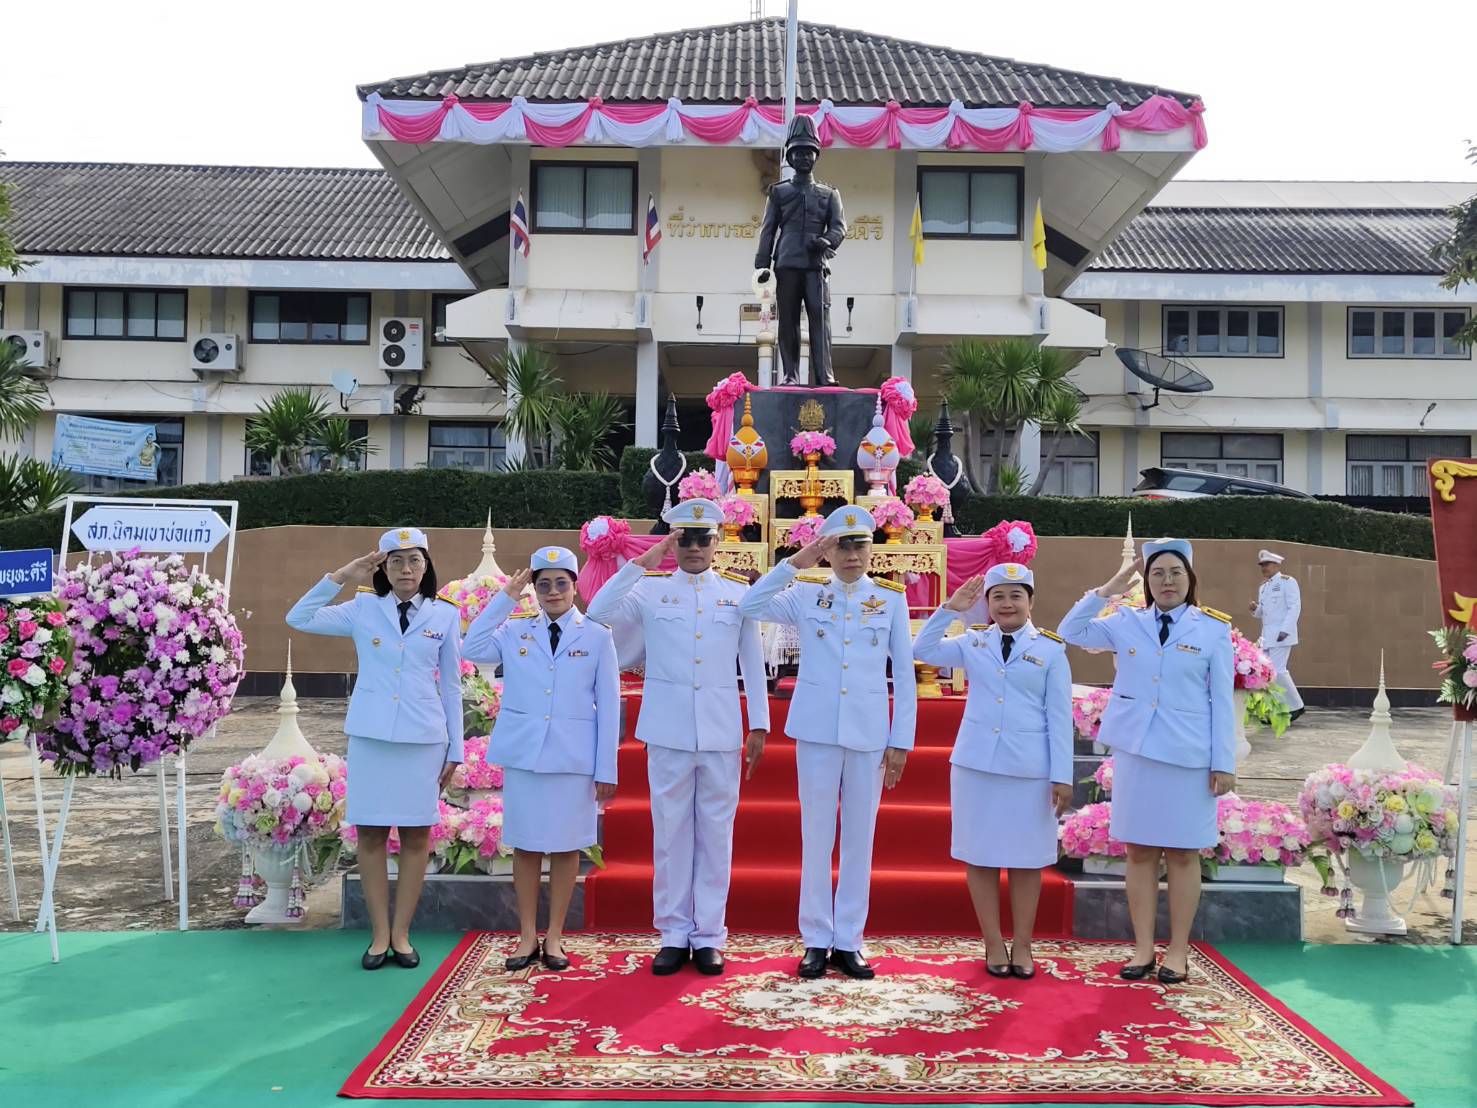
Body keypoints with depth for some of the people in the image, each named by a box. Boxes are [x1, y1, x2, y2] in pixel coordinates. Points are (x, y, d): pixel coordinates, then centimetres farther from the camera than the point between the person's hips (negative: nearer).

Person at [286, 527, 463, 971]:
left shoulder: (445, 616, 4)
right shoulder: (363, 610, 4)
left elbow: (450, 686, 7)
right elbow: (298, 618, -1)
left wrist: (455, 749, 6)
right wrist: (340, 576, -5)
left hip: (424, 738, 0)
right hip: (370, 736, 0)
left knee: (416, 835, 4)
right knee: (370, 834, 3)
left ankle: (401, 934, 14)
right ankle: (379, 934, 13)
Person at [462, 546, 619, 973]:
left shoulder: (597, 636, 1)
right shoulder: (515, 632, 6)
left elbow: (608, 705, 0)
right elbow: (471, 649, -10)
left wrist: (606, 770, -3)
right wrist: (504, 598, -6)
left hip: (573, 757, -1)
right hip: (523, 752, 2)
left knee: (566, 847, 5)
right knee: (526, 846, 6)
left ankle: (554, 937, 15)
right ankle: (527, 937, 16)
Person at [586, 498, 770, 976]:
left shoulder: (739, 592, 8)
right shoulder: (651, 589, 4)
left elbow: (753, 663, 9)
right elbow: (599, 613, -11)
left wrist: (760, 724, 5)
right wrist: (640, 563, -12)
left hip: (721, 733, 1)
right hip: (668, 731, 0)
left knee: (716, 833, 5)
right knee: (670, 832, 5)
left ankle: (708, 936, 14)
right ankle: (674, 934, 15)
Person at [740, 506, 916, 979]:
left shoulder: (891, 599, 4)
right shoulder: (807, 594, 4)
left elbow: (905, 675, 4)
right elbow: (750, 606, -11)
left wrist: (901, 741, 0)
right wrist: (795, 562, -14)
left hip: (869, 733, 1)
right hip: (817, 729, 0)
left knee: (860, 837, 6)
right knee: (816, 835, 4)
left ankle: (848, 942, 15)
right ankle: (816, 940, 13)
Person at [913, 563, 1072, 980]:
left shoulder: (1051, 649, 0)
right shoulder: (973, 643, 7)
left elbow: (1059, 716, -2)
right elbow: (922, 650, 4)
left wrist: (1062, 776, -6)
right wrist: (951, 608, -3)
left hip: (1030, 769, -2)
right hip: (975, 763, 2)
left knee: (1026, 858, 6)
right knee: (980, 855, 6)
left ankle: (1022, 947, 18)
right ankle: (993, 945, 17)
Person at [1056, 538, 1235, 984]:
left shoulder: (1214, 629, 0)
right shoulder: (1126, 623, 6)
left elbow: (1221, 700, 0)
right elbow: (1070, 632, 5)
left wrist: (1224, 763, -4)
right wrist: (1108, 588, -1)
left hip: (1189, 755, -2)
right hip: (1135, 750, 2)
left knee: (1182, 853, 4)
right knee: (1139, 851, 6)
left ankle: (1178, 951, 14)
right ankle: (1143, 948, 14)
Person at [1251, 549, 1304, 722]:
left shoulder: (1287, 582, -4)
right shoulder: (1263, 587, 19)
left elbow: (1295, 607, -12)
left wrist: (1285, 630, -20)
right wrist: (1256, 609, 1)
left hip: (1281, 635, -8)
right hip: (1267, 636, 8)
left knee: (1277, 670, -13)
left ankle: (1296, 706, 1)